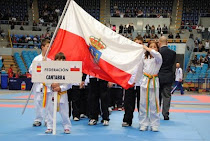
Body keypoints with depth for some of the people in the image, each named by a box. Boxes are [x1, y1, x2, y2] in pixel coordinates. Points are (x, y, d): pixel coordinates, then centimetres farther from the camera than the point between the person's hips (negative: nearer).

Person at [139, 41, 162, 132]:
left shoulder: (158, 57, -2)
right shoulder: (144, 57, 9)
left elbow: (155, 53, -26)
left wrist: (146, 48, -17)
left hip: (154, 82, -3)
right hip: (144, 81, 3)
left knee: (154, 104, 1)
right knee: (143, 103, 5)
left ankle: (154, 124, 11)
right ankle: (144, 124, 15)